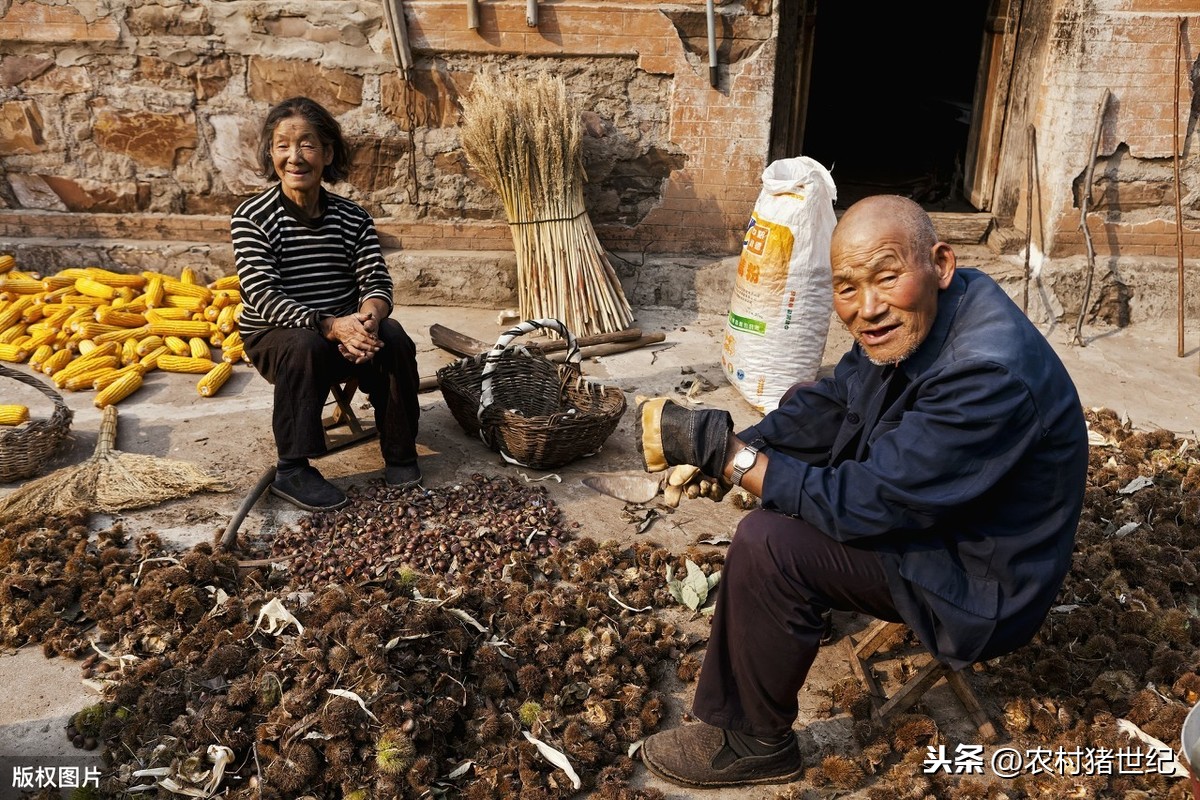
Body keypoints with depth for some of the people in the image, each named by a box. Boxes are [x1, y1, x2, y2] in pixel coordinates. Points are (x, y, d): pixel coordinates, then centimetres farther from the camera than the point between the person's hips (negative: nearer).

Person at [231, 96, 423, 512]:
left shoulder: (353, 217, 2)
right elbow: (264, 296, -20)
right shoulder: (251, 218, -9)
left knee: (393, 336, -26)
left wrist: (367, 317, -30)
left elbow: (376, 280, -5)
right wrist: (330, 325, -35)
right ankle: (292, 470, -23)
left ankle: (400, 454, -10)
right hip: (274, 335, -3)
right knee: (305, 346, -36)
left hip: (345, 329, 3)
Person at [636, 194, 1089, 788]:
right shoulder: (915, 318, -8)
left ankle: (754, 744, -3)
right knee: (804, 412, 17)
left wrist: (724, 450, -29)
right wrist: (726, 451, -12)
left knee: (767, 545, -26)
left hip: (980, 582, -9)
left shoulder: (989, 376, -35)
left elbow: (866, 505, -33)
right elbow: (829, 403, 2)